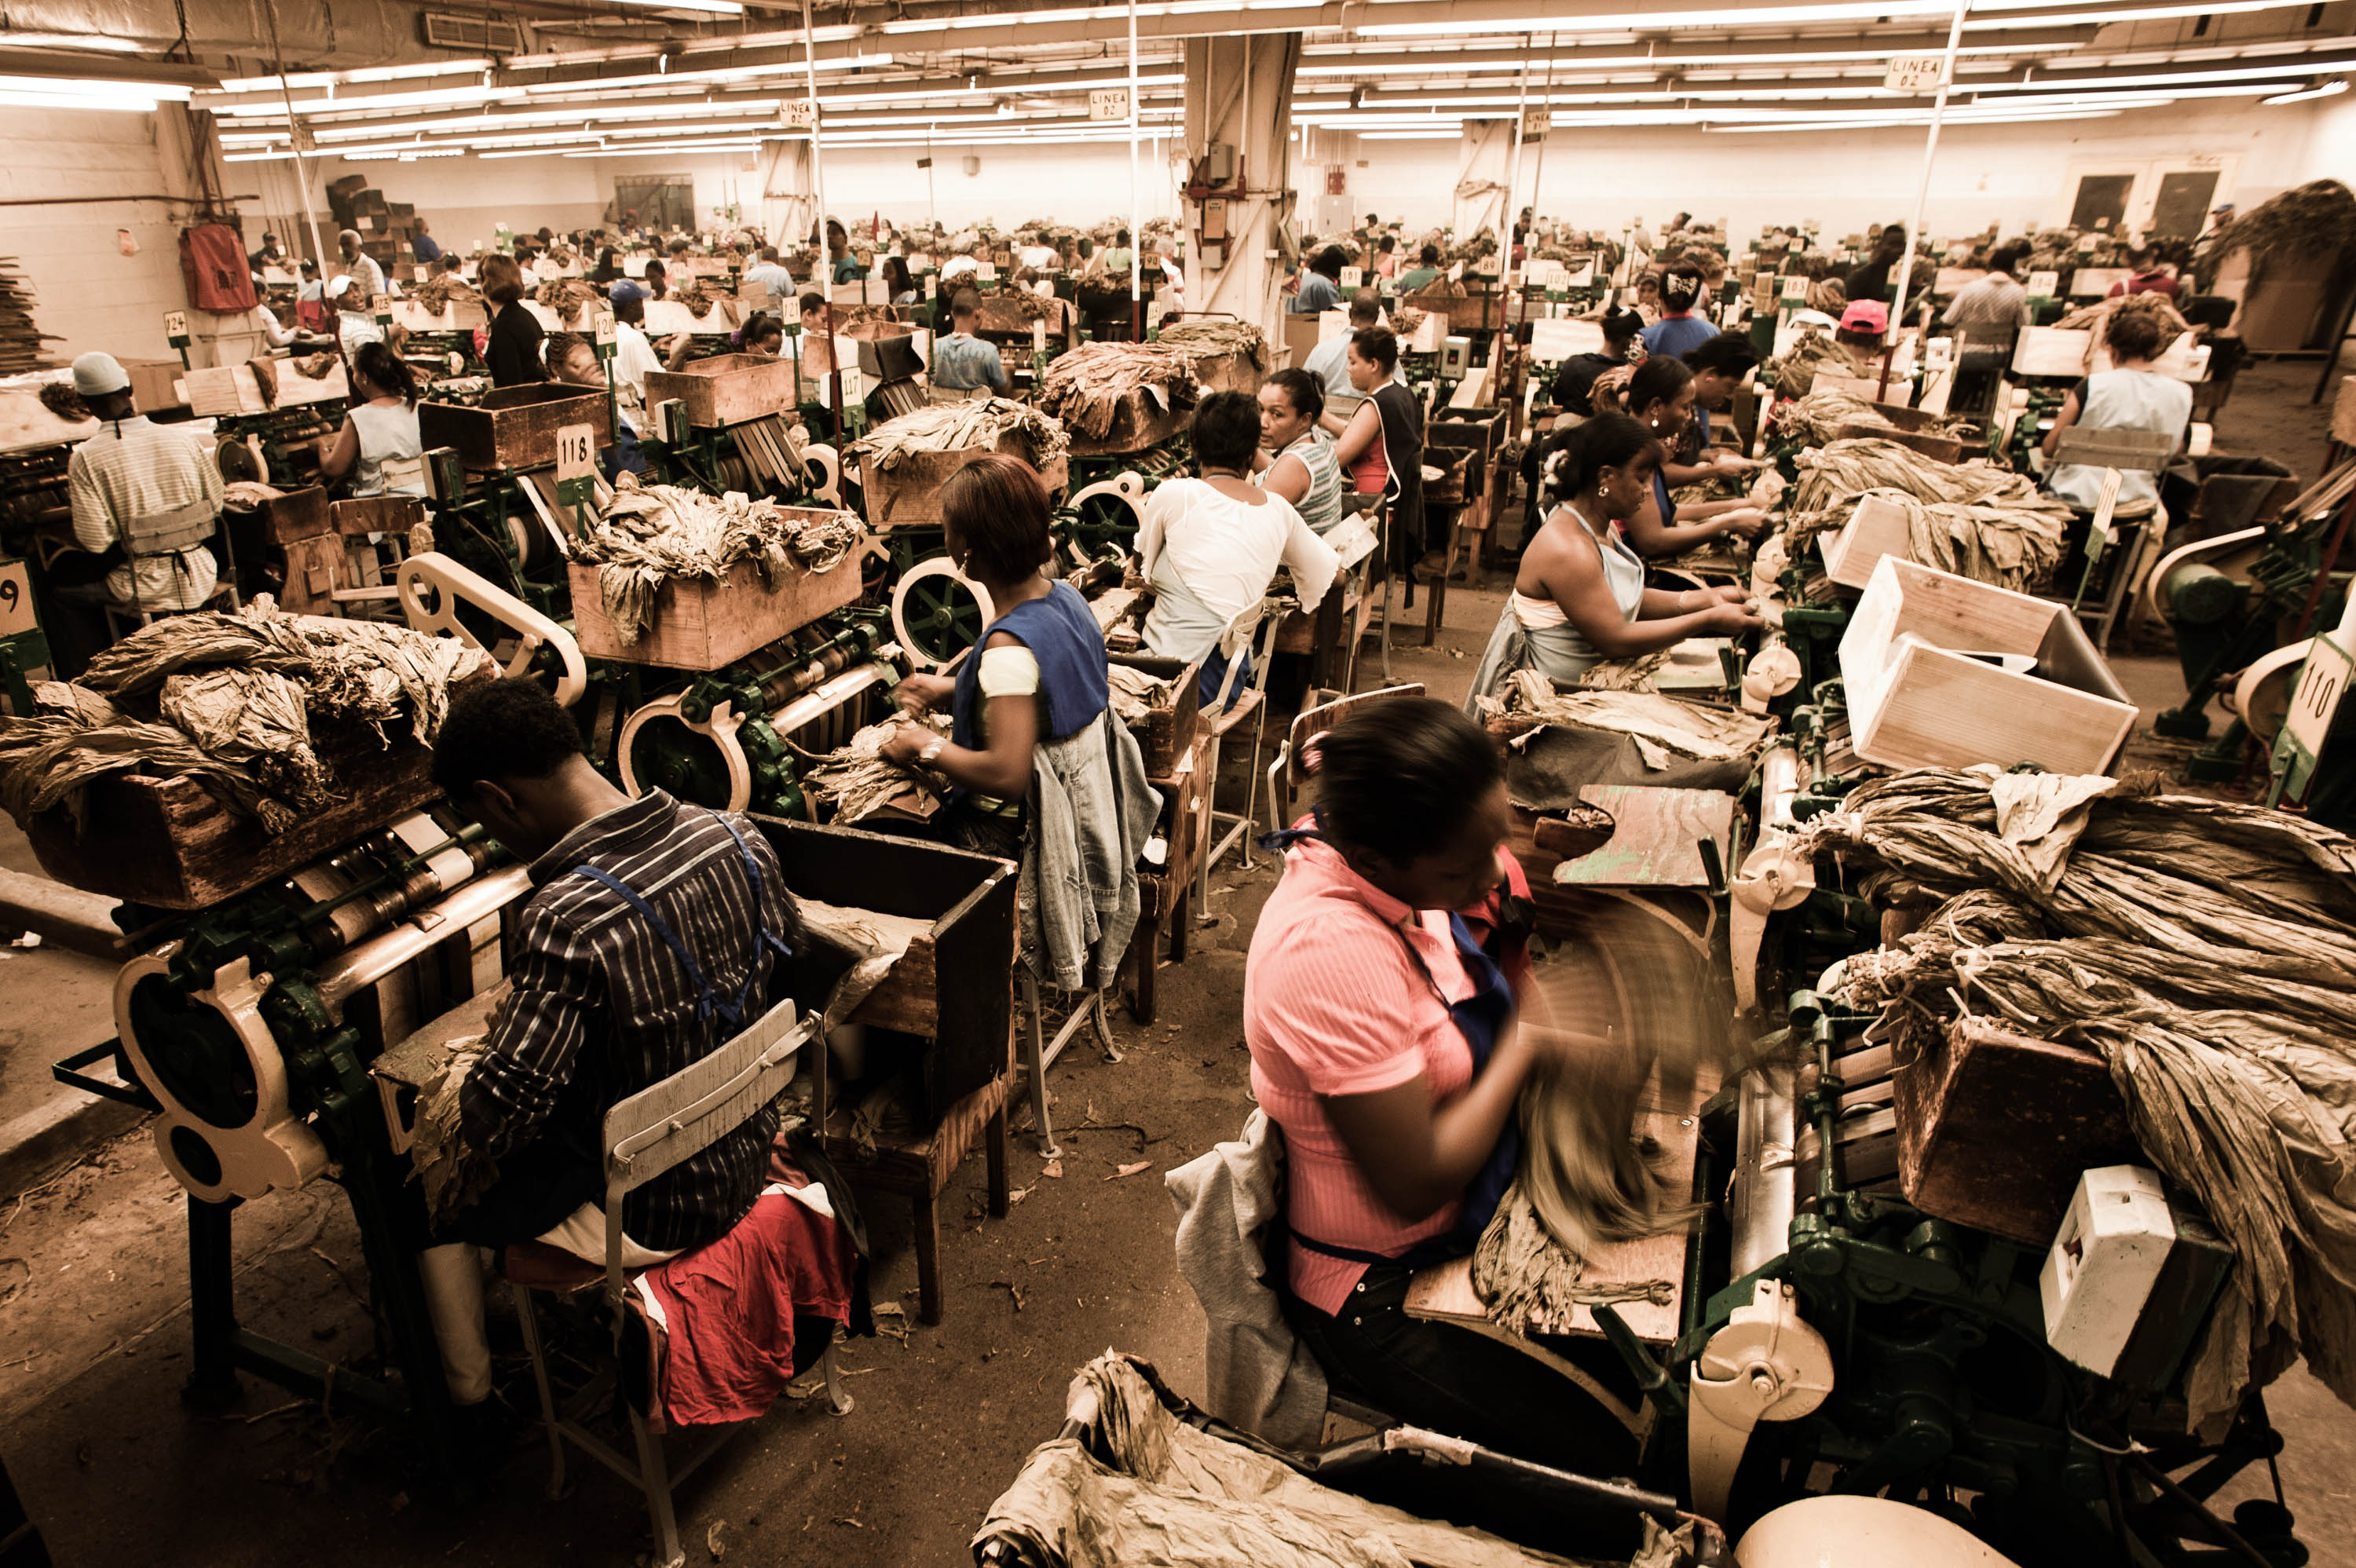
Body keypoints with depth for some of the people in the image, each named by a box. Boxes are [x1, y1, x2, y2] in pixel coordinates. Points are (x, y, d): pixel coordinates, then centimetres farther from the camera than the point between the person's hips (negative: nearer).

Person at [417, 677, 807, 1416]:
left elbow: (493, 1123, -29)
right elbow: (789, 960, 6)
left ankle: (468, 1392, 38)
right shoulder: (737, 838, -12)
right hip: (748, 1161, 7)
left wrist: (504, 1036, -6)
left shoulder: (567, 918, -33)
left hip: (649, 1216, -7)